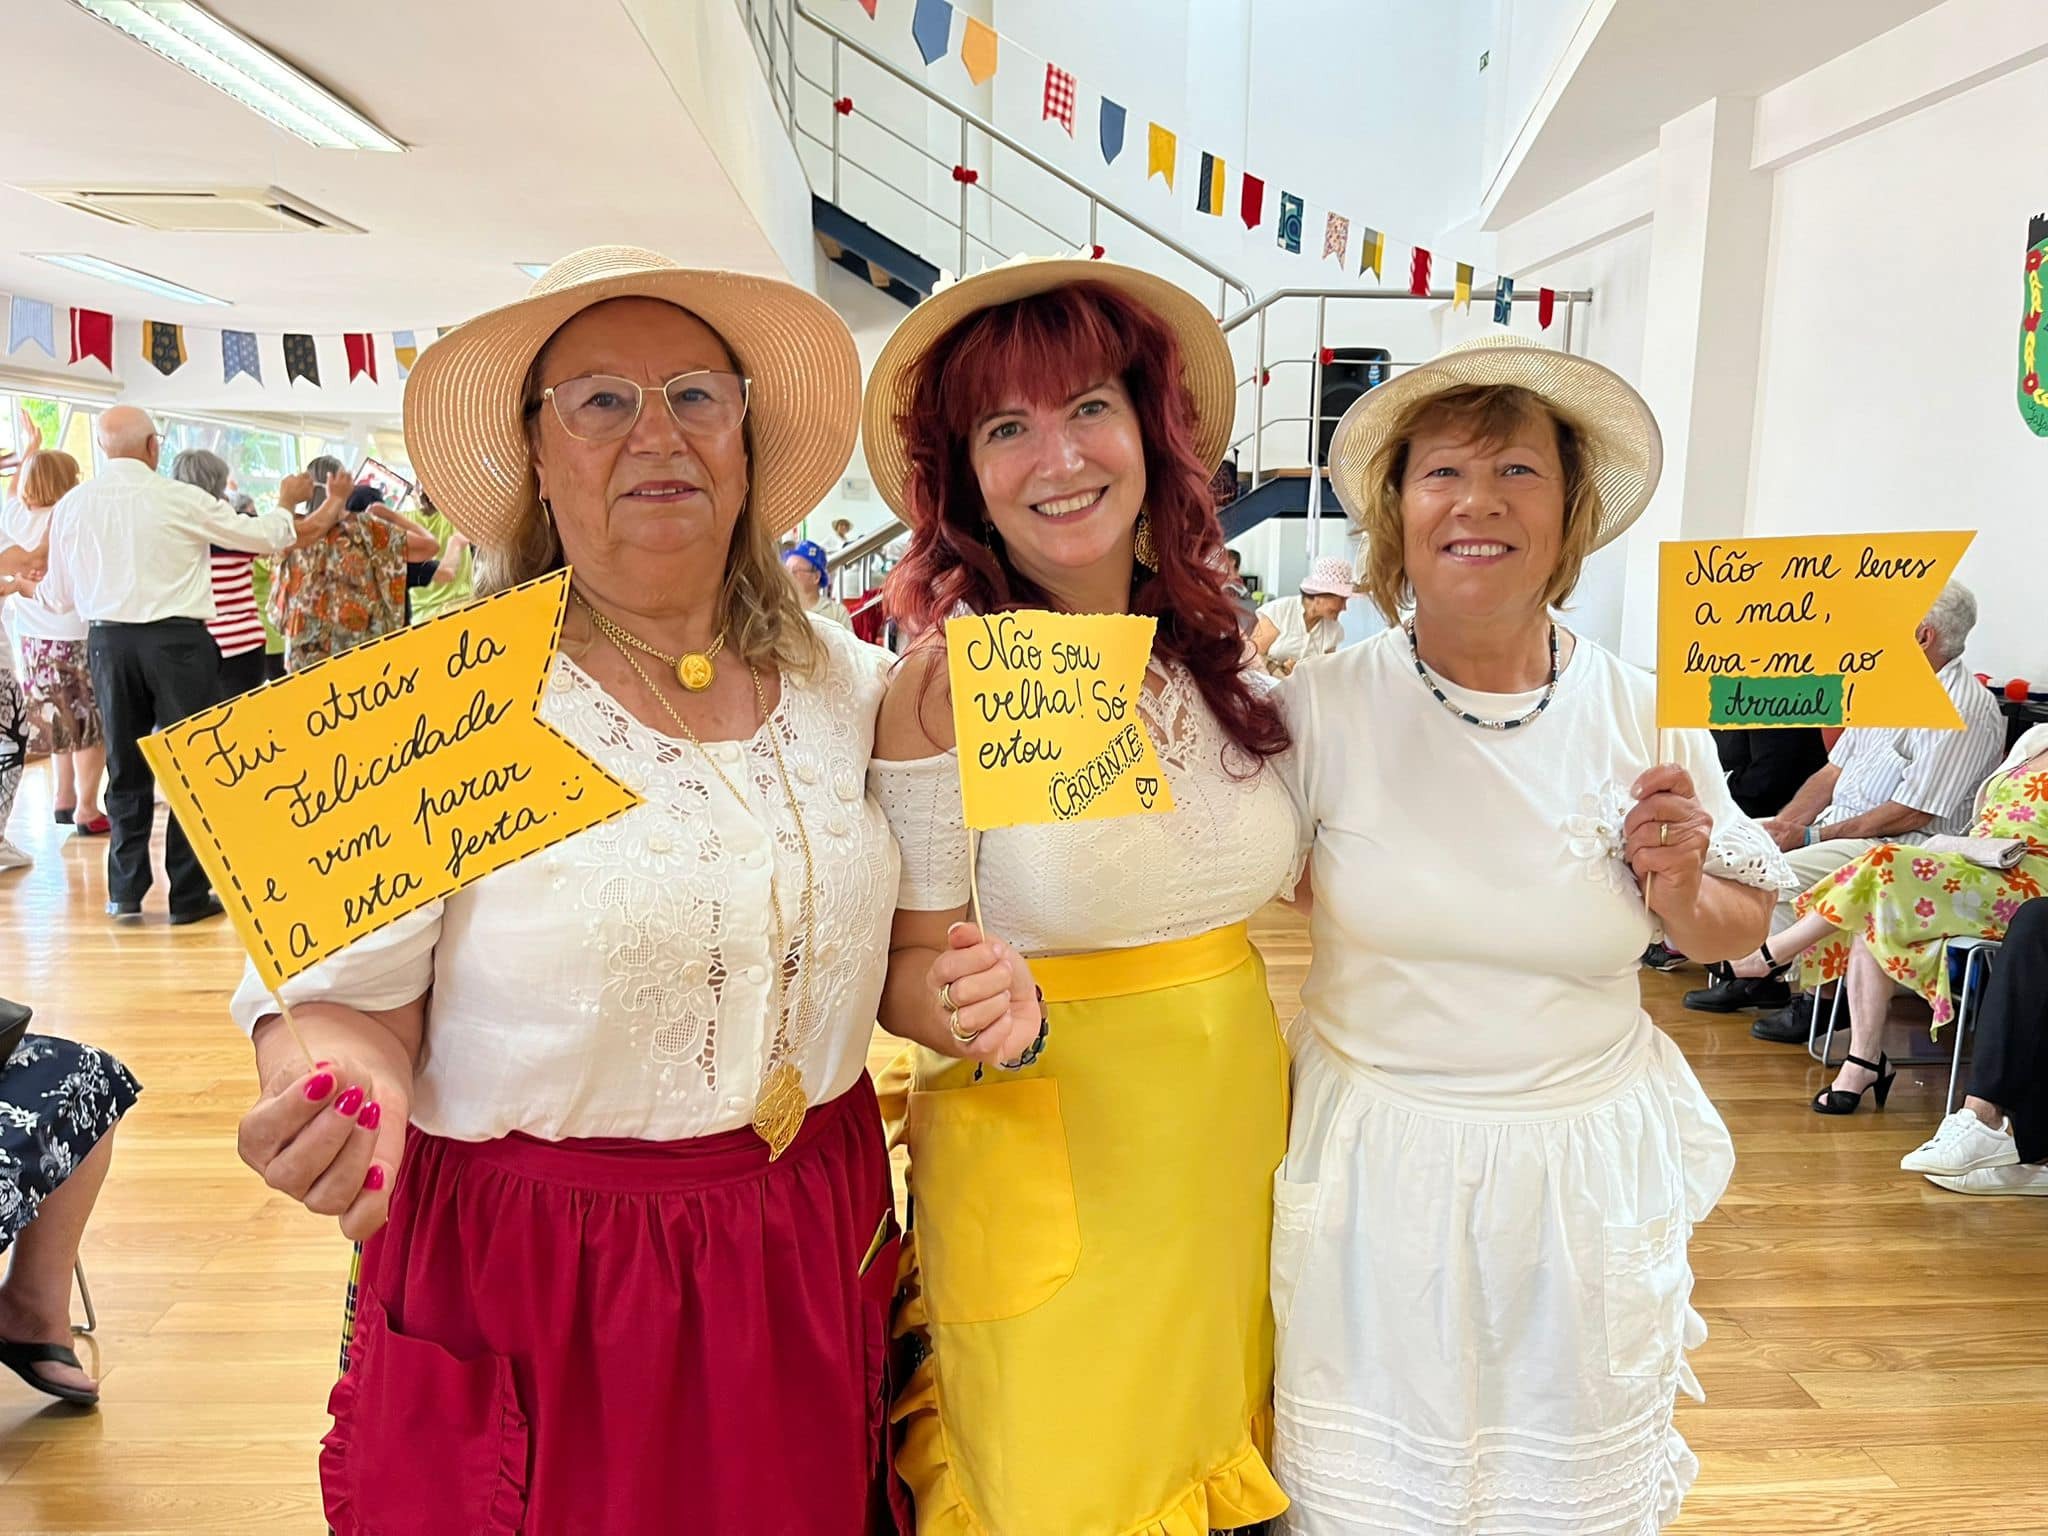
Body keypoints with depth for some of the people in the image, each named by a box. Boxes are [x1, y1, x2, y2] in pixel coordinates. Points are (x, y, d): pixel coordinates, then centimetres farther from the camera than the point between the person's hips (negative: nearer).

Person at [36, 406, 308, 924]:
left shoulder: (71, 506, 3)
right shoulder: (182, 499, -8)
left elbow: (59, 596, 12)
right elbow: (267, 537, 2)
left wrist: (34, 589, 36)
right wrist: (286, 504, 25)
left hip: (108, 641, 4)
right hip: (176, 639, -4)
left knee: (125, 766, 14)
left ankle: (125, 891, 18)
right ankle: (189, 894, 6)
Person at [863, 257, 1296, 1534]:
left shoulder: (1217, 655, -1)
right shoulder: (944, 687, -15)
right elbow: (907, 975, -10)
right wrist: (994, 1018, -29)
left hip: (1238, 1141, 5)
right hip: (1049, 1175, -4)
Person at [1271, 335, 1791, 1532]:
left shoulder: (1650, 718, -6)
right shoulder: (1324, 706, -10)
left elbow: (1740, 930, 7)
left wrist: (1679, 891, -12)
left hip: (1585, 1170, 2)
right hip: (1374, 1159, -1)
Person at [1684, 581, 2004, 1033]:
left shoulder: (1965, 709, -17)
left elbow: (1913, 814, -20)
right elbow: (1834, 769, 14)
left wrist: (1810, 835, -18)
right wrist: (1783, 824, -2)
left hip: (1898, 844, -10)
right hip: (1837, 825, 10)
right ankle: (1751, 975, 5)